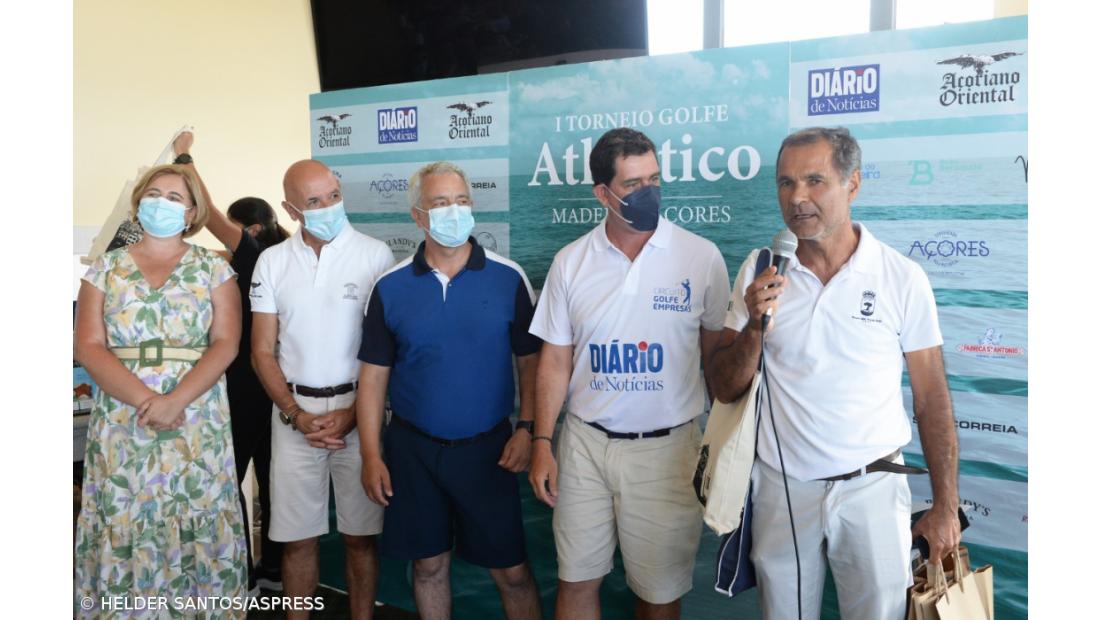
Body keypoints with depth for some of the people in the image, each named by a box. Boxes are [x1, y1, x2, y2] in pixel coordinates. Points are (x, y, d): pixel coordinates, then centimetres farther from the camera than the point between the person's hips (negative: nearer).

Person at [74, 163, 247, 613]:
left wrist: (176, 400, -17)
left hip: (196, 423, -1)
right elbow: (88, 346, -1)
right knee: (126, 525, 4)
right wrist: (143, 399, -15)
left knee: (194, 526, 1)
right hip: (123, 423, 1)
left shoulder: (213, 268, 5)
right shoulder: (106, 268, 8)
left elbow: (225, 344, -4)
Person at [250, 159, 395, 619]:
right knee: (297, 537, 8)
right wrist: (296, 415, -5)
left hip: (359, 409, -2)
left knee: (360, 534, 5)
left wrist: (353, 413, -9)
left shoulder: (375, 254, -3)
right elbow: (262, 351, 7)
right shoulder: (272, 261, 6)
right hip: (294, 411, 2)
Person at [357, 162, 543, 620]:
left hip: (487, 448, -1)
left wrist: (527, 429, -9)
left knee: (510, 569, 6)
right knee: (429, 563, 15)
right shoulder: (390, 287, -2)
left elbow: (530, 360, 1)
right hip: (413, 448, 2)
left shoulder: (508, 278, -5)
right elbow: (374, 375, 2)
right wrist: (371, 456, -1)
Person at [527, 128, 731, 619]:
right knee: (577, 578, 13)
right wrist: (542, 443, 1)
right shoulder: (570, 262, 0)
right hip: (585, 443, 2)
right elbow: (555, 361, 5)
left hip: (667, 447, -1)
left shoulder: (701, 257, -5)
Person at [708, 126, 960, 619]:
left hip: (871, 486, -1)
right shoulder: (759, 272, -2)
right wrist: (755, 326, -18)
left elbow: (932, 398, -1)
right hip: (780, 486, 2)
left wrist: (946, 507, -1)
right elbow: (725, 390, -1)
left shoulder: (902, 277, -7)